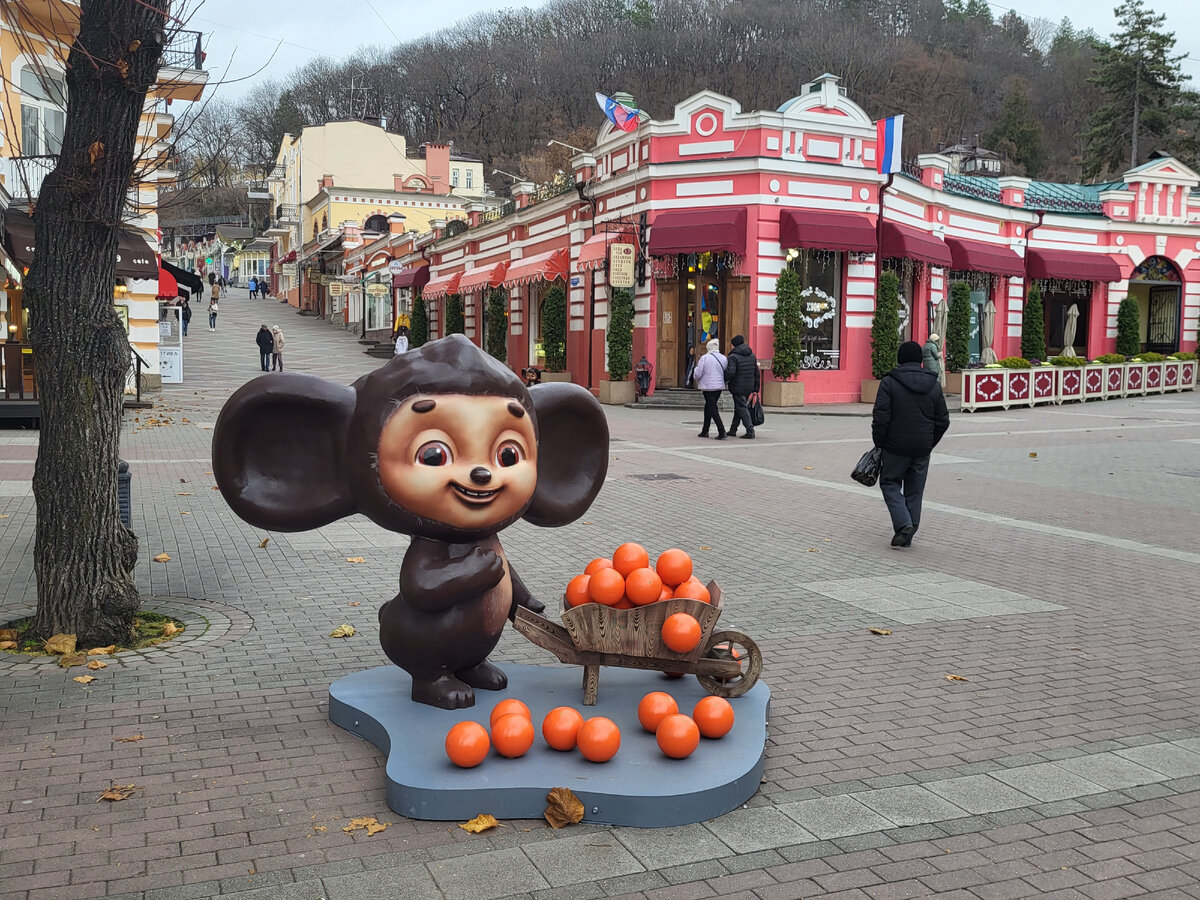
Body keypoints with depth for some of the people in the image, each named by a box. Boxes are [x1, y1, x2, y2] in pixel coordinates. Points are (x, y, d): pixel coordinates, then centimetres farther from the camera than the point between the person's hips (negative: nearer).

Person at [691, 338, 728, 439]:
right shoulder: (724, 358, 3)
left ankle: (722, 432, -15)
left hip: (708, 386, -6)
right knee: (708, 407, 19)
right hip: (719, 386, 6)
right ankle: (705, 431, 25)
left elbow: (697, 374, -11)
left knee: (712, 409, -4)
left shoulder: (704, 358, -12)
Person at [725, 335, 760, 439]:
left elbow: (730, 372, -26)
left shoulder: (733, 357, -14)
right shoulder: (752, 355, 10)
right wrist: (756, 388, 15)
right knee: (738, 408, 18)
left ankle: (750, 431, -8)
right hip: (749, 387, 8)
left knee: (742, 409, -2)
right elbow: (756, 373, 12)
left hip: (738, 388, -7)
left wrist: (723, 380, -7)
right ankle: (733, 430, 26)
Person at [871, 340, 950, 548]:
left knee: (890, 483, 11)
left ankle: (903, 524, -9)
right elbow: (943, 420, 7)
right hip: (922, 449, 4)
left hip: (896, 447, -4)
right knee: (914, 490, 13)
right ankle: (908, 535, 16)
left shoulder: (889, 382, -9)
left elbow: (881, 417, -14)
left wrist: (879, 443, -2)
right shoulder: (933, 384, 5)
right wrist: (930, 443, 17)